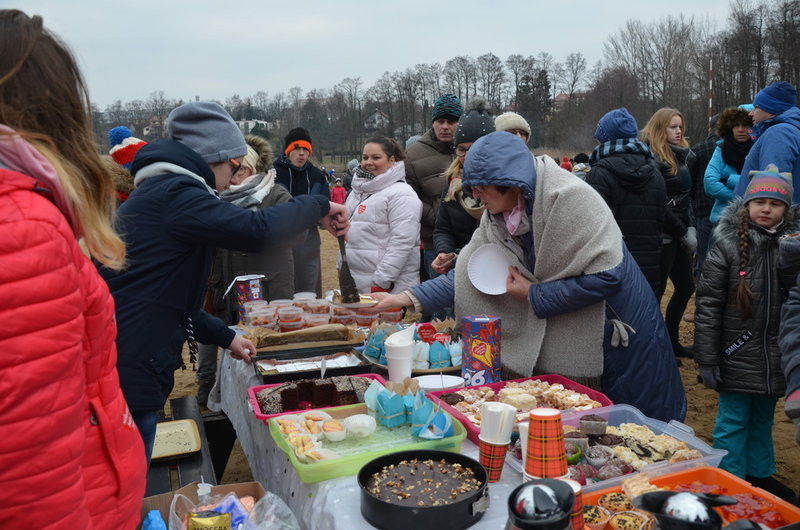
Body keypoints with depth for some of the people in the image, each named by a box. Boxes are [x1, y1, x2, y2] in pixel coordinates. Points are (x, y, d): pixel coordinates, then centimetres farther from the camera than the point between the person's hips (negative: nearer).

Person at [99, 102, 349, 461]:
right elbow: (256, 230, -30)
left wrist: (225, 337, 25)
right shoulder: (174, 193, -15)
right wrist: (319, 206, -12)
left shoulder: (156, 193, 20)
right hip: (127, 379, -10)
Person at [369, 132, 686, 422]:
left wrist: (534, 296, -20)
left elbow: (607, 275, -27)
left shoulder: (570, 197, -24)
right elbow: (469, 273, 0)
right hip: (560, 342, 7)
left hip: (616, 335, -6)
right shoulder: (497, 219, -2)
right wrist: (408, 298, -8)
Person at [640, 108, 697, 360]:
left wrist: (690, 228, 2)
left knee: (686, 287, 15)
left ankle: (671, 341, 28)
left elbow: (686, 197, 15)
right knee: (656, 292, 0)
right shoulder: (652, 158, -14)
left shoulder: (681, 155, 13)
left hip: (679, 234, 9)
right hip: (662, 236, -9)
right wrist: (684, 232, -13)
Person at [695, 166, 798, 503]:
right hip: (739, 356, -3)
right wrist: (707, 360, -11)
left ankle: (761, 475, 38)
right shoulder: (728, 244, -10)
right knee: (732, 422, 7)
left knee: (763, 420, 20)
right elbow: (707, 305, -10)